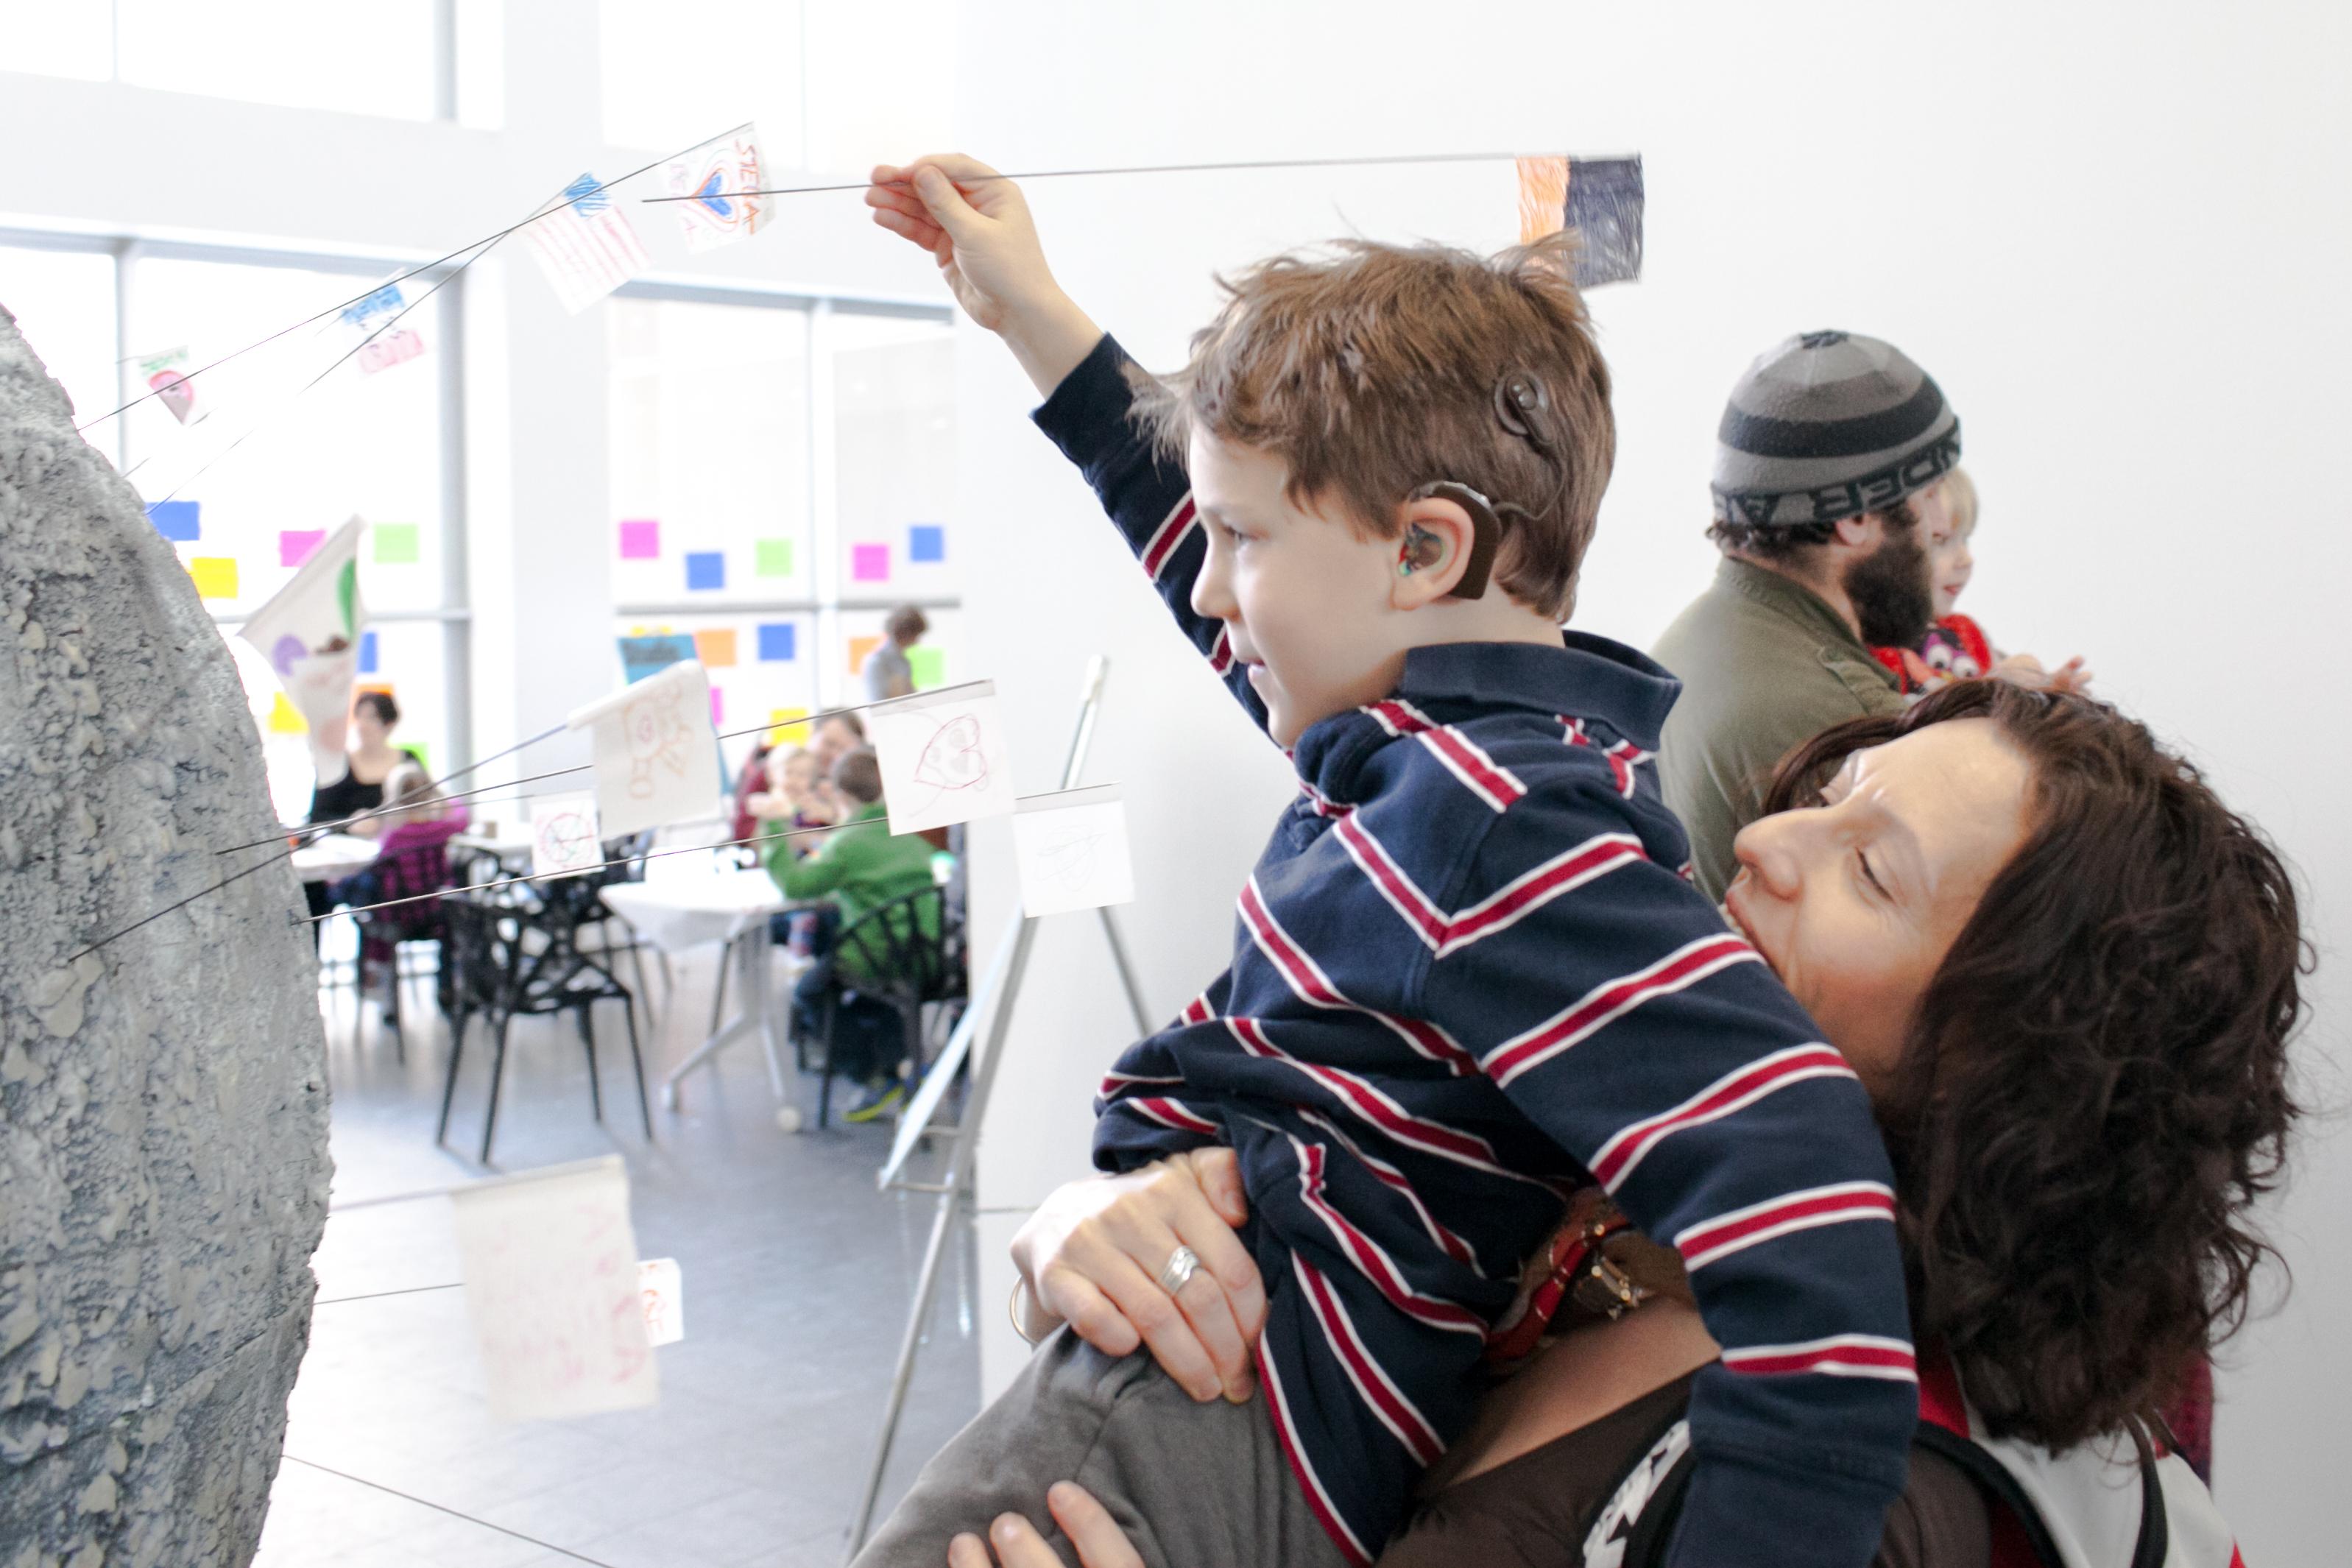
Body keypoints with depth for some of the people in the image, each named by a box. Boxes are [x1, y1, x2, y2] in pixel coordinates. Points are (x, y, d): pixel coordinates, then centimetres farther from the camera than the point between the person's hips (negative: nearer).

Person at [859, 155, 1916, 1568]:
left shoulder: (1492, 823, -21)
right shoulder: (1434, 739, 10)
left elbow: (1788, 1168, -32)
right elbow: (1230, 572, 27)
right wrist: (1031, 315, 31)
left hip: (1206, 1435, -10)